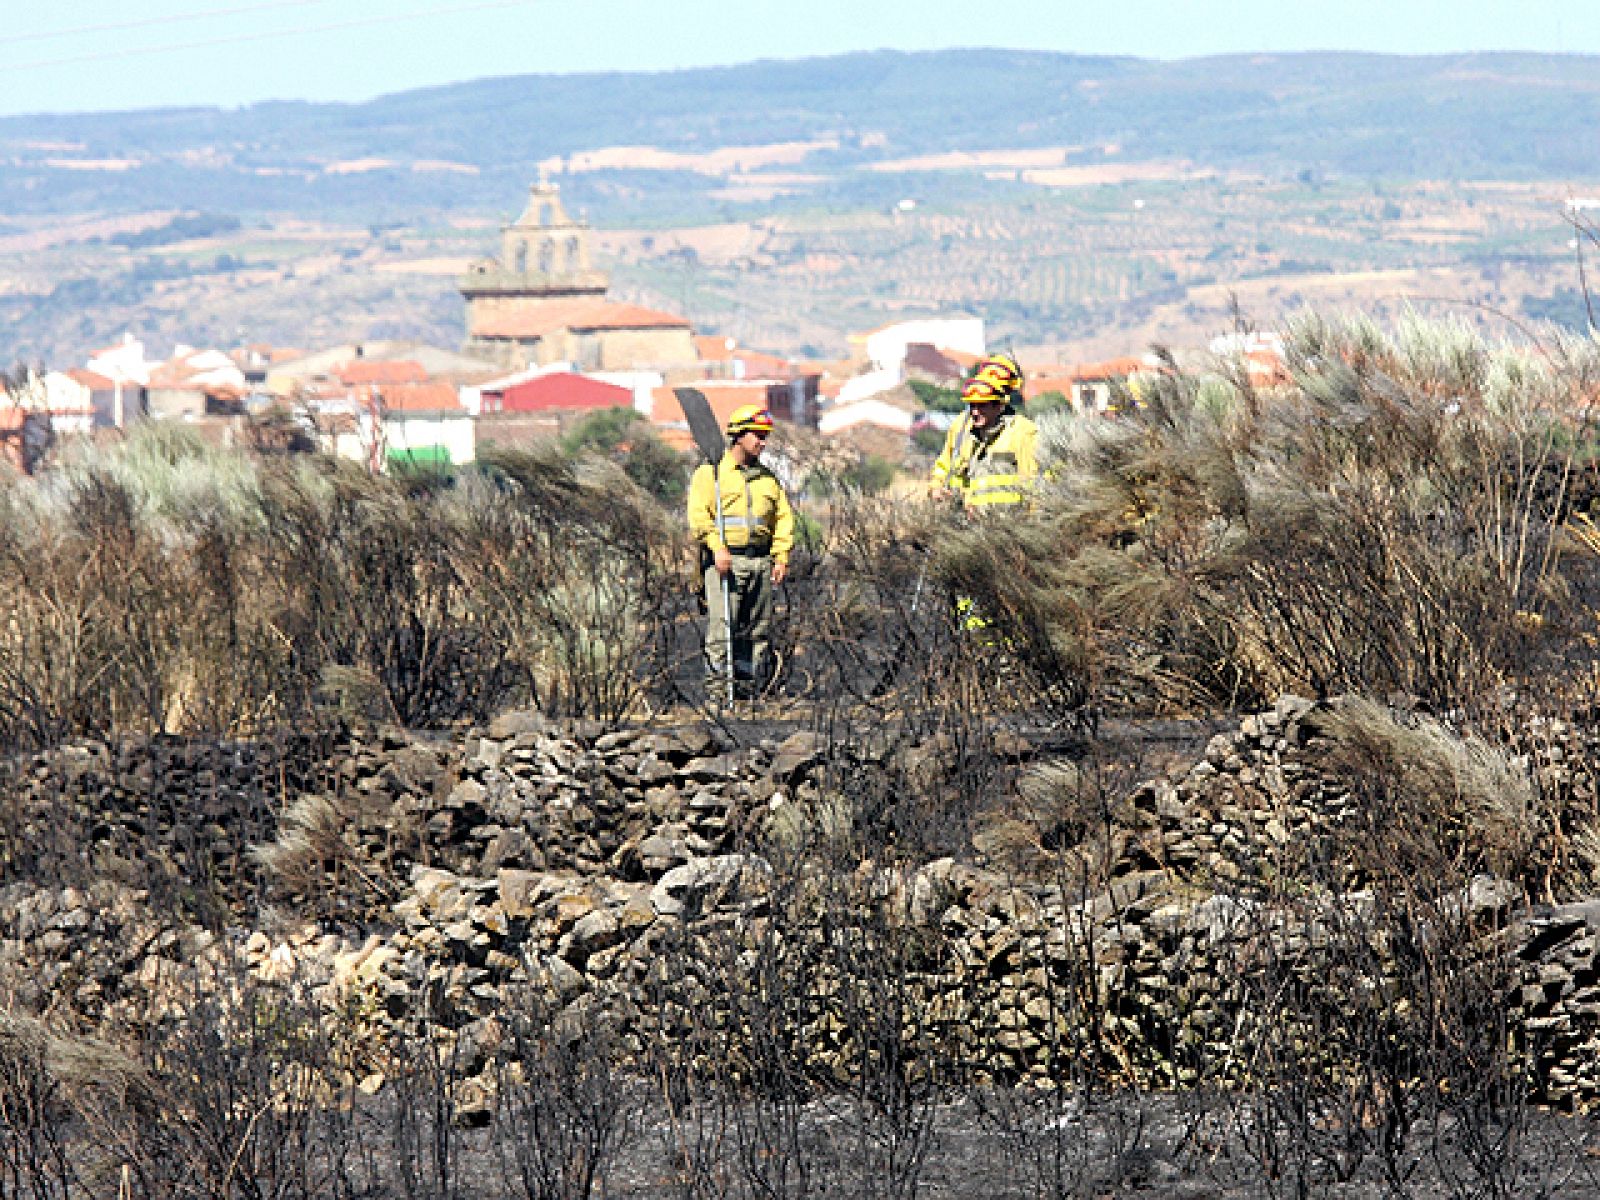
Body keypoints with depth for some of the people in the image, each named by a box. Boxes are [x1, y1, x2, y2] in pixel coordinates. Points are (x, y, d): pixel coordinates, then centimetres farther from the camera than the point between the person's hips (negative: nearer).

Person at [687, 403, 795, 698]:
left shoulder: (767, 478, 19)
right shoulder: (711, 472, 2)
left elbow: (784, 517, 20)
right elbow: (698, 514, -8)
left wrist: (782, 557, 8)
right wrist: (717, 547, -20)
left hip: (761, 562, 6)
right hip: (725, 561, -6)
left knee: (757, 630, 4)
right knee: (722, 627, -11)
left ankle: (749, 689, 9)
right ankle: (717, 690, -10)